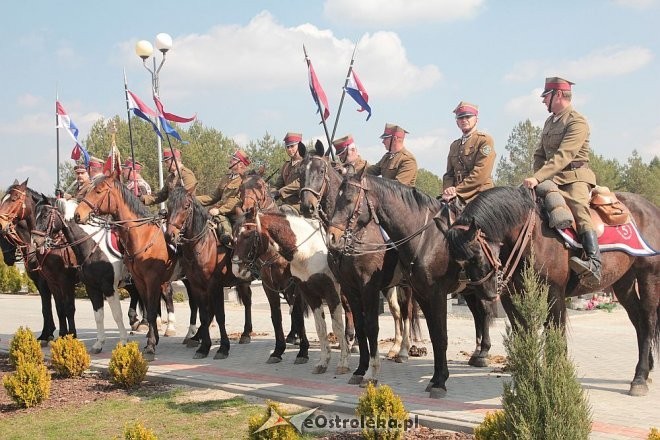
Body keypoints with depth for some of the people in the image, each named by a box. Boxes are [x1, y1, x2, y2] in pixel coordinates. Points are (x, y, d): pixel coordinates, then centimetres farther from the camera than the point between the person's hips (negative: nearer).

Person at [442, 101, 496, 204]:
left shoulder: (485, 140, -1)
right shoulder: (454, 145, 22)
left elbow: (480, 173, -11)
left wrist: (457, 191, -15)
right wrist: (447, 190, -4)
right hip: (458, 200, 6)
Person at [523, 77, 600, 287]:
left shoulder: (578, 122, -10)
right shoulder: (549, 122, 18)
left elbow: (563, 156, -23)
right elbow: (539, 154, 22)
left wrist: (538, 177, -31)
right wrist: (537, 177, 1)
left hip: (575, 177, -8)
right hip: (552, 179, 9)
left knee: (580, 210, -31)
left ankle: (594, 265, -42)